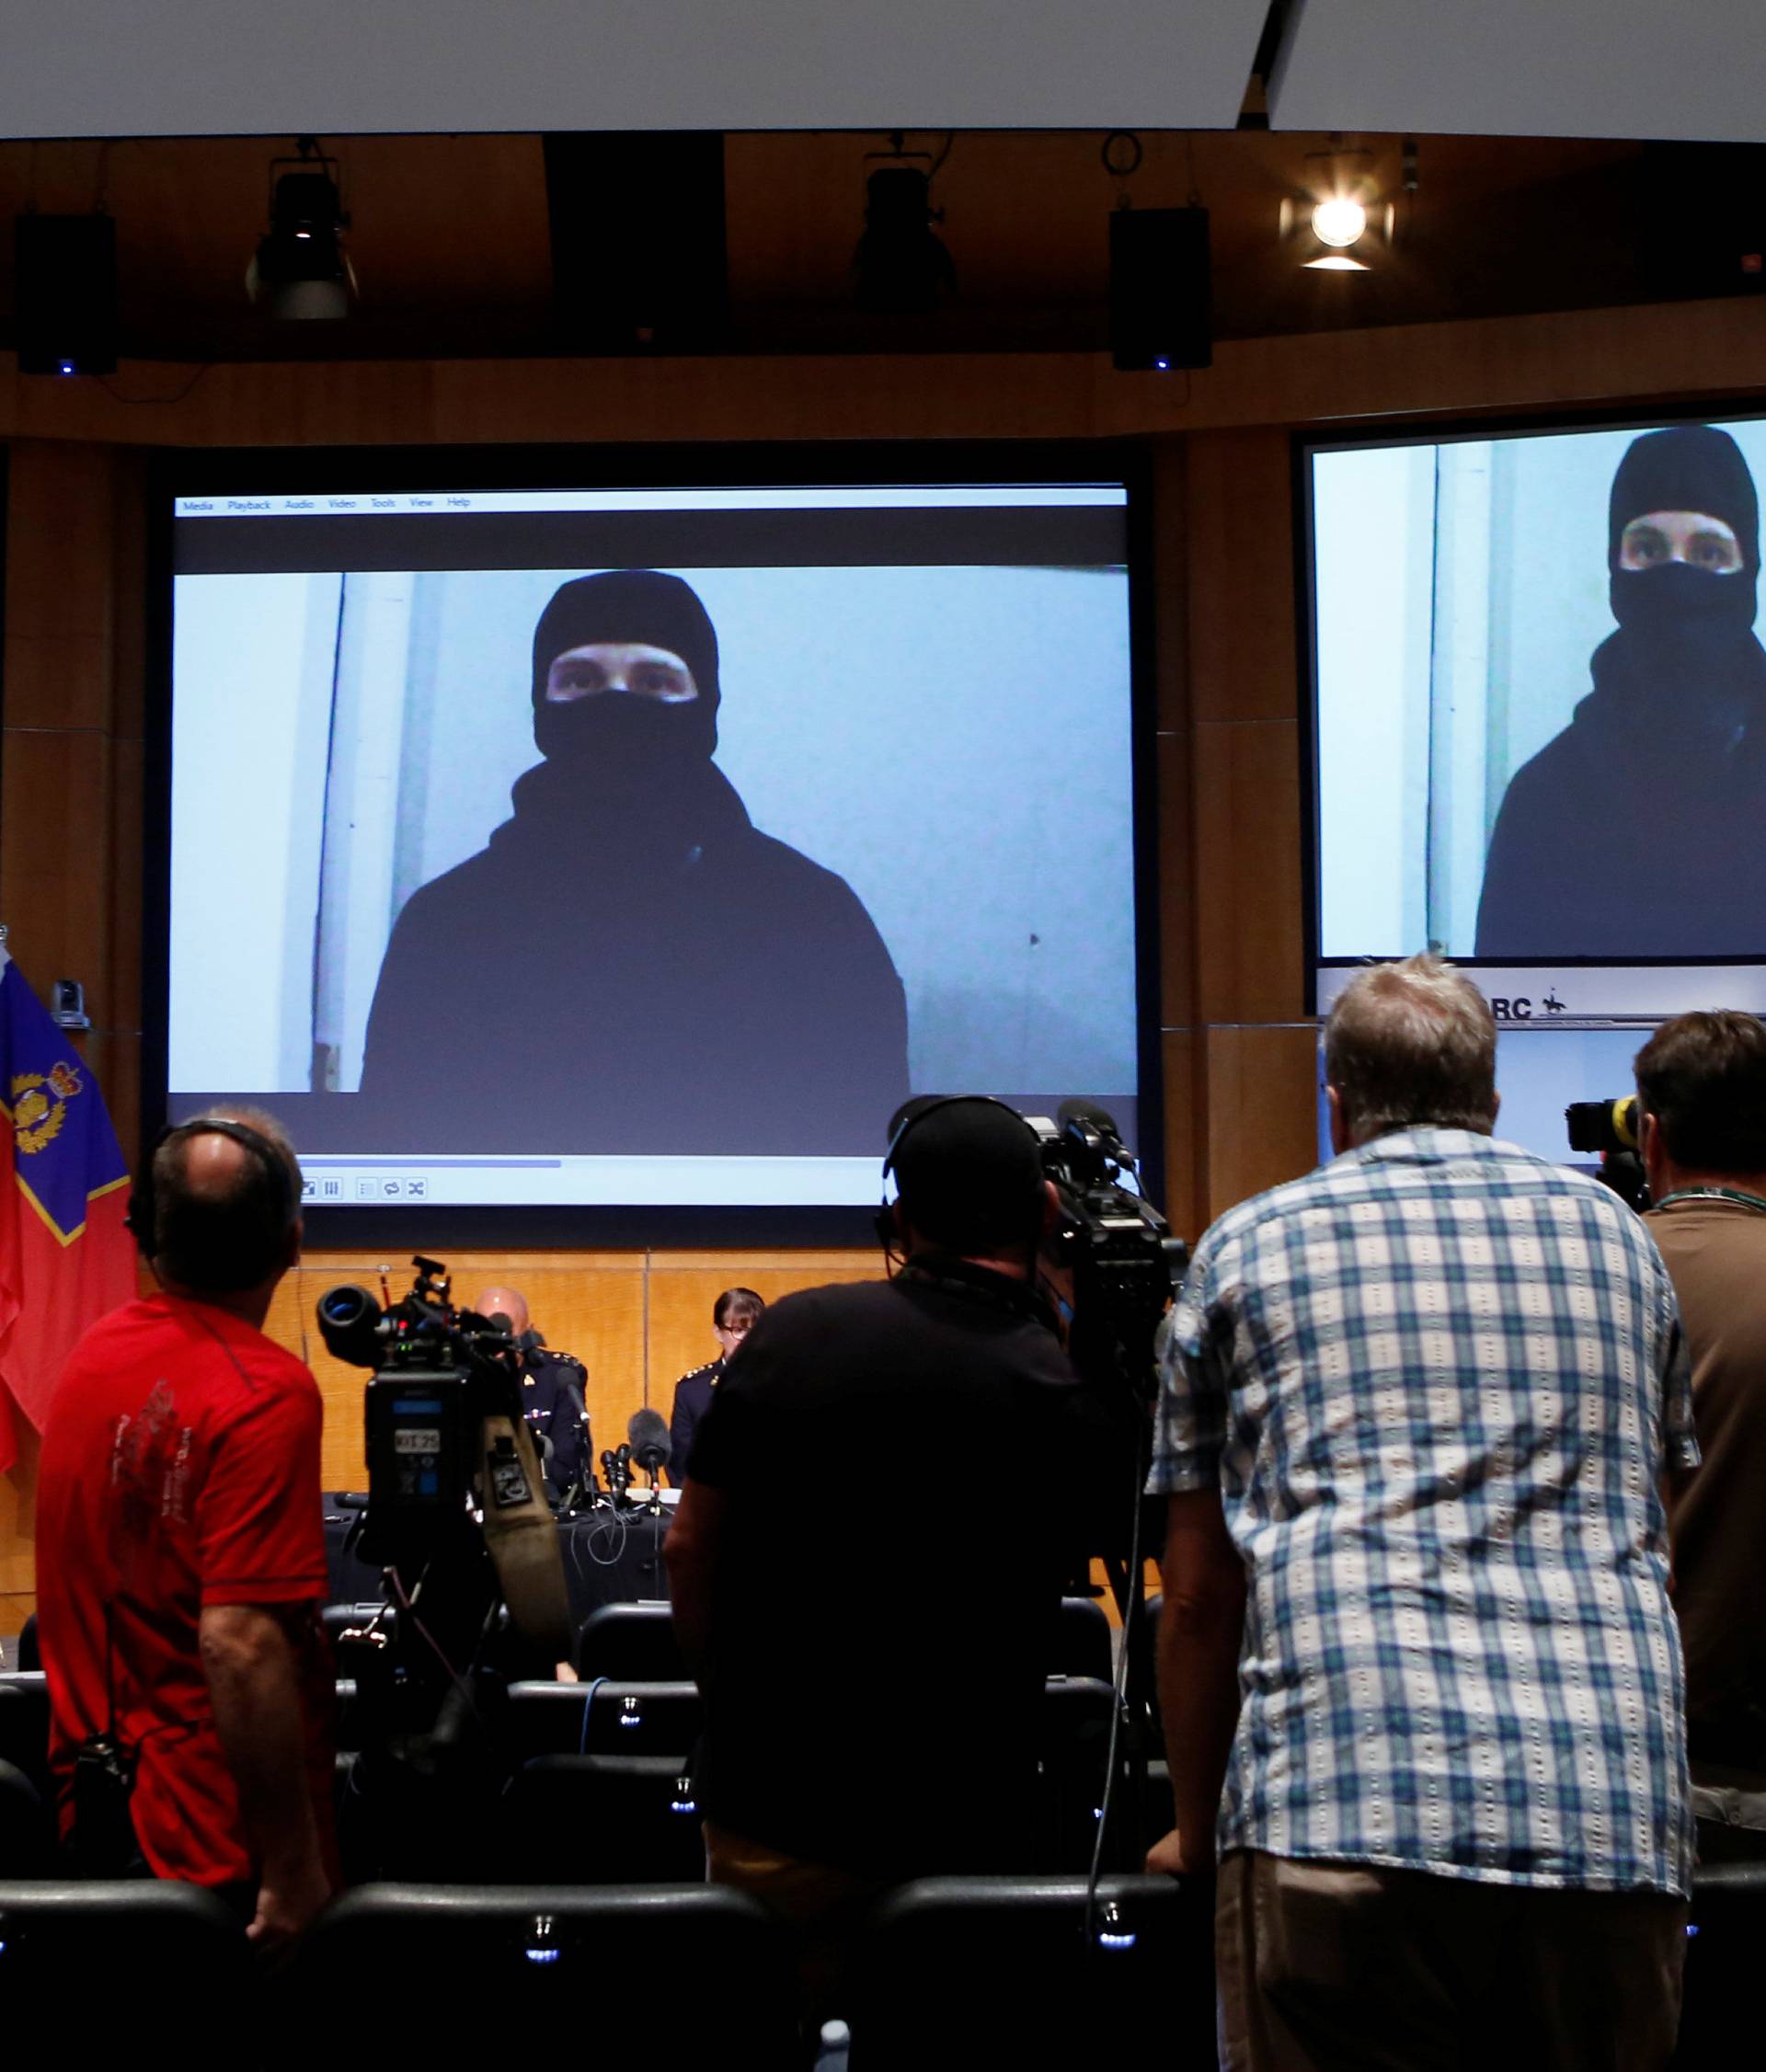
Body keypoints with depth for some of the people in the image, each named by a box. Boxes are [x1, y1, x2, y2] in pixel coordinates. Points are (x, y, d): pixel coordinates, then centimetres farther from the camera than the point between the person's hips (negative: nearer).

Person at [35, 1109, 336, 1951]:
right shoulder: (267, 1396, -21)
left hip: (90, 1814, 8)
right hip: (213, 1846, -8)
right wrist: (294, 1871, -21)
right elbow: (242, 1645, -26)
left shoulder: (95, 1352, 5)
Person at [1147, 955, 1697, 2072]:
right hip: (1618, 1814, 3)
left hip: (1345, 1800, -2)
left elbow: (1199, 1592, 14)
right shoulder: (1615, 1233, 21)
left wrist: (1196, 1831, 27)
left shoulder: (1250, 1247, 14)